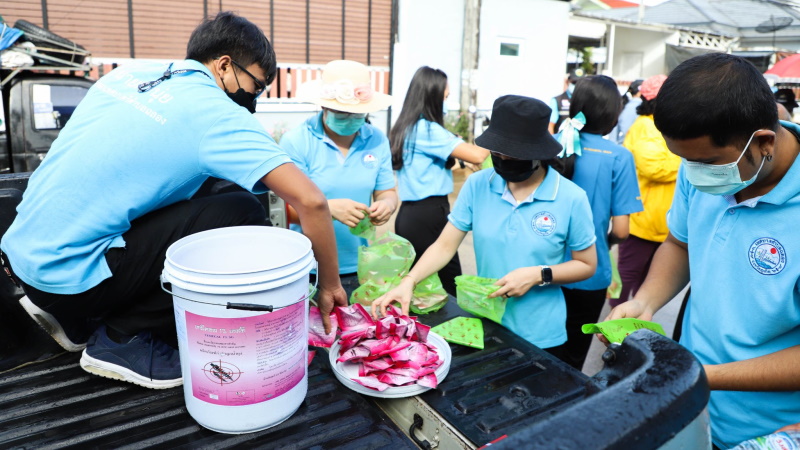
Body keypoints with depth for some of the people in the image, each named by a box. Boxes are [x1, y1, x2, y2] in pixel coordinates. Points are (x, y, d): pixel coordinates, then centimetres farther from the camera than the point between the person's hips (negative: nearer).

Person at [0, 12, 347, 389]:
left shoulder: (129, 73, 9)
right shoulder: (217, 114, -12)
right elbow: (310, 199, -19)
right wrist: (329, 284, -6)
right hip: (67, 273, -8)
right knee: (242, 215, -11)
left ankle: (75, 321, 20)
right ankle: (124, 337, -2)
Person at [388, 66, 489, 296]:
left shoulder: (404, 127, 13)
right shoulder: (427, 129, -14)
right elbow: (477, 156, -19)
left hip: (408, 214, 9)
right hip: (429, 216, -9)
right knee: (449, 288, -1)